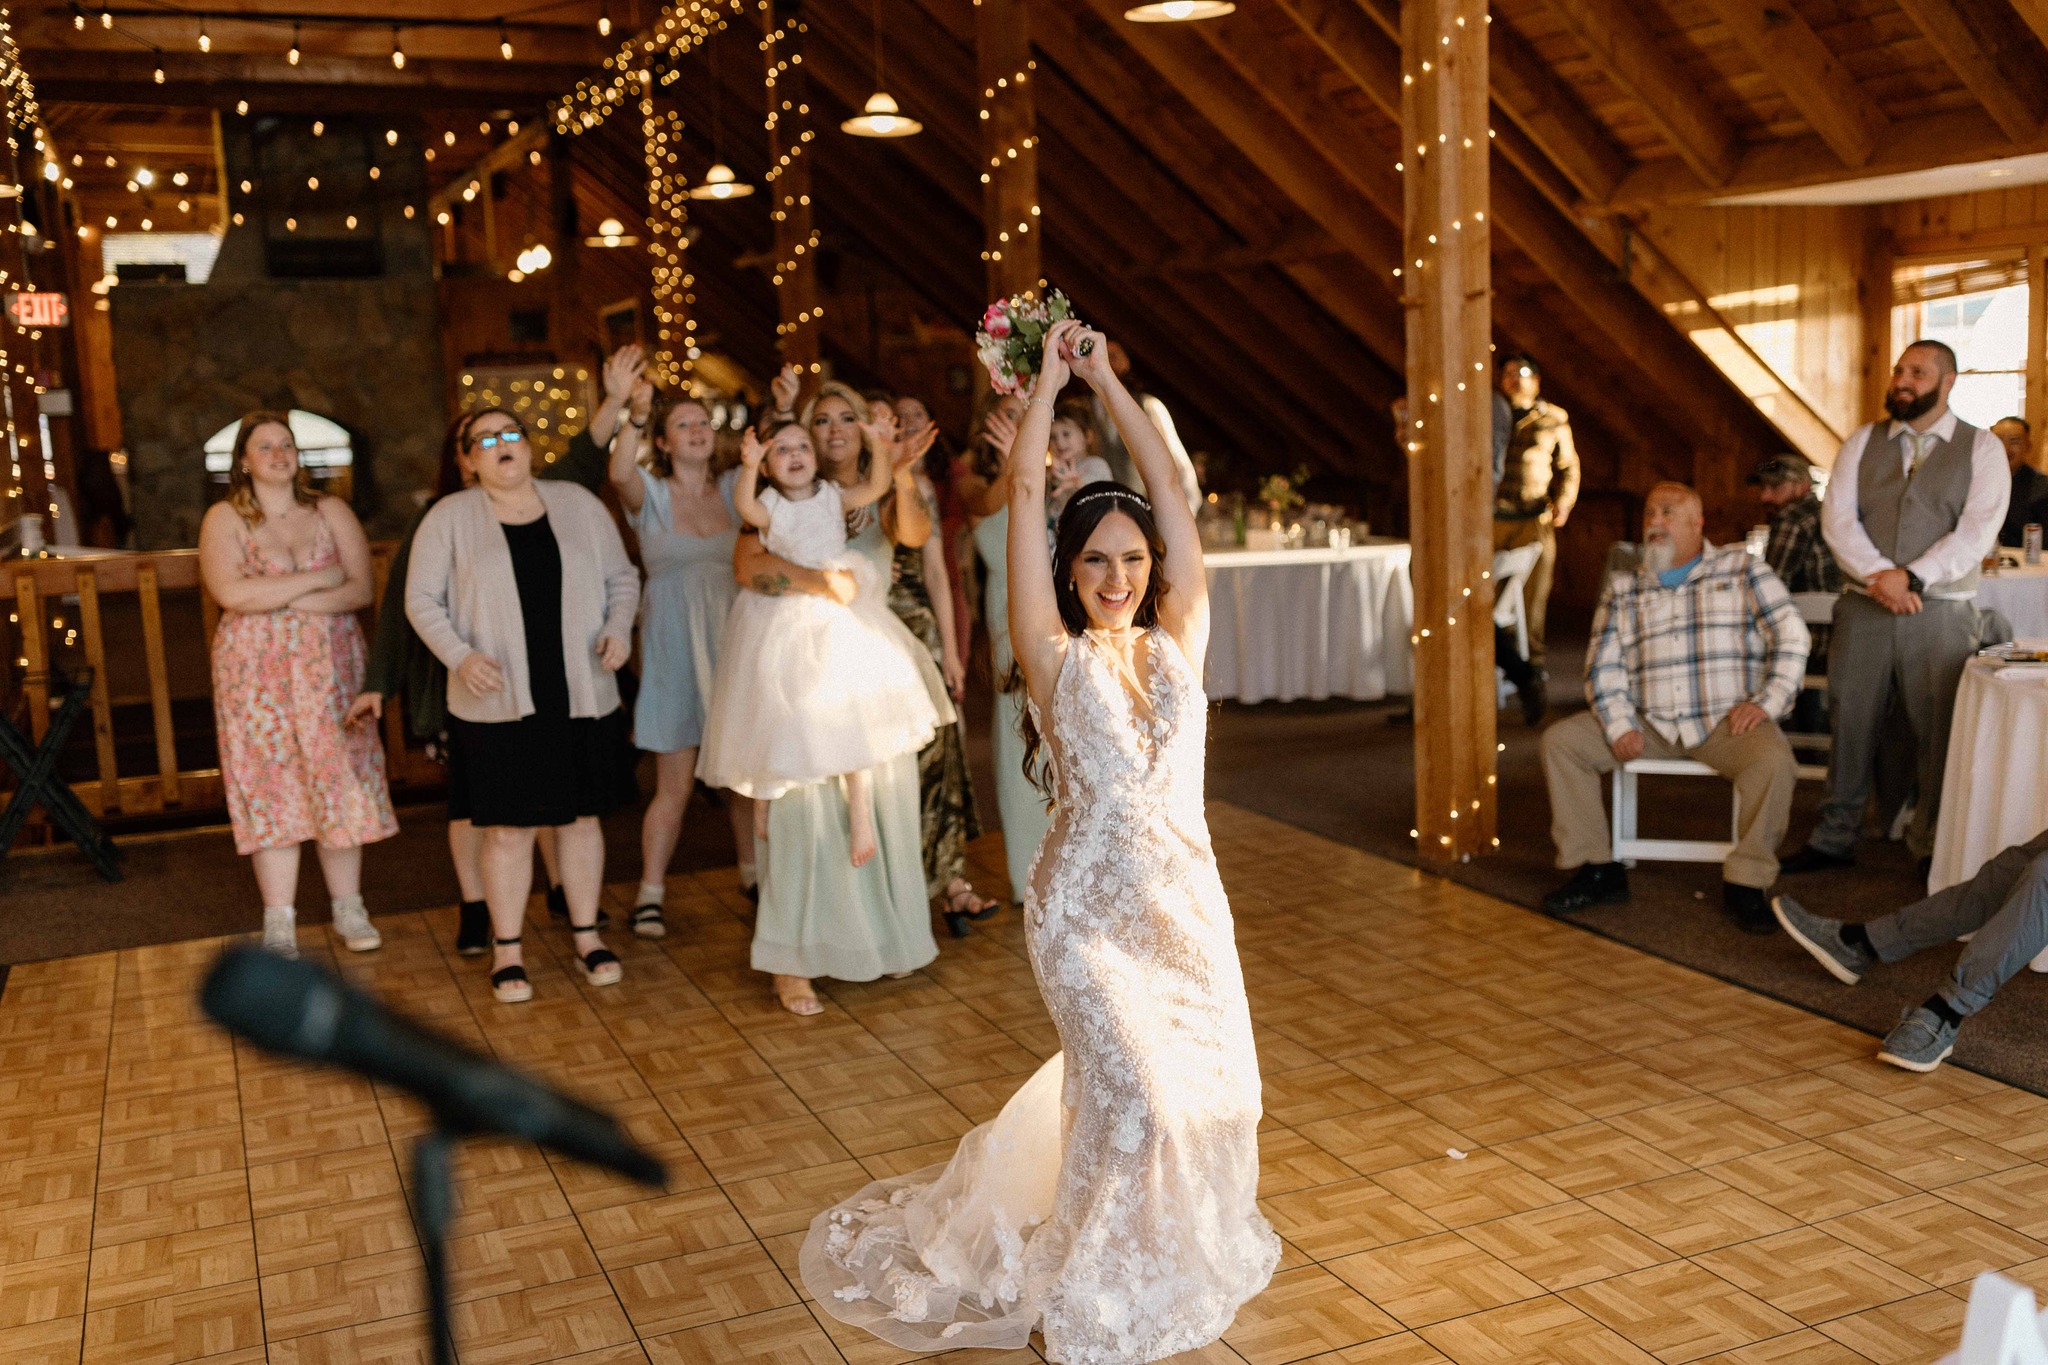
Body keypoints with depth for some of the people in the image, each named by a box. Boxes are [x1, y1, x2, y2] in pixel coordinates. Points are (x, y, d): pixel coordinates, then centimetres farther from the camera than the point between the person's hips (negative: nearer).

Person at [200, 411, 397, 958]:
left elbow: (362, 590, -4)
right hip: (257, 675, -1)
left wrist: (277, 598, -13)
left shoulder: (331, 512, 7)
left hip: (332, 667, 2)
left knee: (338, 784, 2)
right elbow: (232, 593, -15)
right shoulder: (224, 519, 2)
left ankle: (349, 911, 12)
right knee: (271, 790, -1)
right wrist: (319, 579, -12)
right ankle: (279, 927, 4)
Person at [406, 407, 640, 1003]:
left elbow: (622, 578, 12)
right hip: (498, 702, -2)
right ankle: (506, 949, 17)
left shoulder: (579, 503, 6)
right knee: (508, 827, 2)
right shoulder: (450, 517, 0)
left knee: (580, 816, 11)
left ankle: (587, 935, 25)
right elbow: (421, 599, 1)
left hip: (582, 696, 2)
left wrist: (618, 628, -6)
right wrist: (459, 656, -14)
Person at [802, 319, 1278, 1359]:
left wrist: (1107, 377, 6)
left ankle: (1183, 1249, 38)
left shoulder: (1177, 642, 3)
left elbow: (1168, 489, 2)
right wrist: (1050, 381, 2)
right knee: (1135, 1087, -6)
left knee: (1211, 1083, 9)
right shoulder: (1055, 657, -5)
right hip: (1089, 902, -4)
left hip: (1187, 893, 4)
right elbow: (1024, 494, -7)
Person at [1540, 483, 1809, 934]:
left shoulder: (1742, 569, 8)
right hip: (1648, 724, 3)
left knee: (1774, 759, -34)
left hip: (1727, 722, -3)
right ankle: (1597, 870, -8)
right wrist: (1618, 725, -8)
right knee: (1560, 740, -14)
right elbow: (1604, 664, 7)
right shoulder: (1624, 588, 15)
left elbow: (1791, 635, 0)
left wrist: (1767, 702, -13)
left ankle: (1745, 882, -16)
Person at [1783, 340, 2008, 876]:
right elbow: (1837, 517, -1)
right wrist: (1878, 575, -16)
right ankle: (1835, 837, 18)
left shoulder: (1982, 448, 4)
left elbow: (1977, 531, -8)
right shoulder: (1862, 443, 9)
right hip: (1863, 608, 2)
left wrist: (1911, 577, -18)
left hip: (1941, 613, -2)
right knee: (1852, 724, 7)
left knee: (1939, 732, 1)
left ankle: (1934, 849, 14)